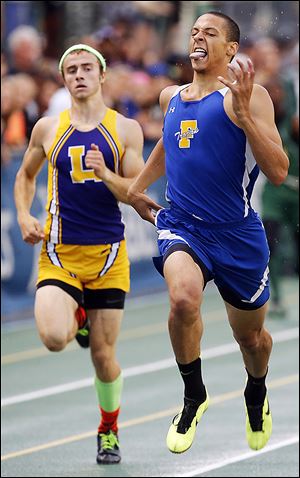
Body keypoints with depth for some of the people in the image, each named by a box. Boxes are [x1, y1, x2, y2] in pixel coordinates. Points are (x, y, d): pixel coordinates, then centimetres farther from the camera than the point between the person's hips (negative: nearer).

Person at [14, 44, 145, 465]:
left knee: (104, 354, 2)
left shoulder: (126, 130, 2)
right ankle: (77, 317, 15)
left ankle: (109, 429, 27)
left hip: (108, 254, 0)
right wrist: (24, 216, 5)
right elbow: (26, 175, 22)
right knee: (53, 337, -23)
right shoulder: (48, 129, 6)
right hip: (59, 252, 0)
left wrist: (106, 174, -20)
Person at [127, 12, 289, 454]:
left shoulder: (248, 96, -9)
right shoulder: (171, 98, 10)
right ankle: (194, 396, -7)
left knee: (250, 334, 15)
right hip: (181, 226, 2)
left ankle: (257, 394, 50)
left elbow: (278, 172, -18)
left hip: (237, 234, -2)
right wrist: (136, 188, 27)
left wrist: (243, 114, -26)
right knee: (183, 300, -29)